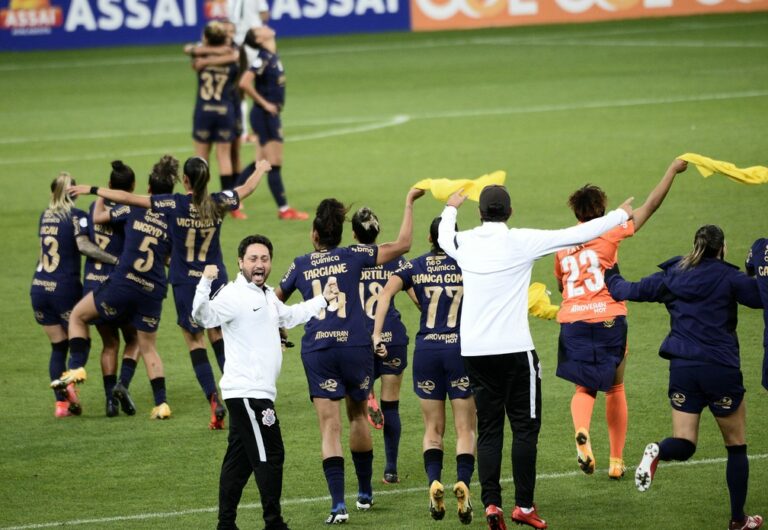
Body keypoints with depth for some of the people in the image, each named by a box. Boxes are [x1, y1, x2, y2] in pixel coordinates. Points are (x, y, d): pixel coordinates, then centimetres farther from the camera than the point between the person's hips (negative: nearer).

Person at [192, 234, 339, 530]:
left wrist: (322, 300, 41)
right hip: (247, 392, -10)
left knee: (239, 459, 12)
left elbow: (287, 317, 36)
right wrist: (205, 284, -46)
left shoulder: (266, 295, 17)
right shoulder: (234, 295, -14)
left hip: (255, 394, 10)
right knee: (269, 456, -7)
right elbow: (205, 316, -30)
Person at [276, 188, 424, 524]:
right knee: (358, 415, 20)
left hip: (317, 350, 0)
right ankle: (364, 493, 32)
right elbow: (402, 245, 4)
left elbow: (276, 300, 23)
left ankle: (338, 505, -15)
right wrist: (409, 203, 14)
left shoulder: (301, 265, 8)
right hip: (355, 346, 0)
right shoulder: (352, 256, 2)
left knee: (330, 427, -4)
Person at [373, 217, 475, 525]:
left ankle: (434, 481, -9)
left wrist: (376, 335, -11)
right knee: (465, 428, 4)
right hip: (461, 349, -2)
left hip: (426, 350, 2)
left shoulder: (415, 267, 5)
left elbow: (386, 292, -9)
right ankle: (463, 483, -17)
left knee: (433, 428, 12)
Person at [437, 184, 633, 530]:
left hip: (474, 351, 4)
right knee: (525, 427, 4)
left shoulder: (464, 242, 4)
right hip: (514, 347, -4)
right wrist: (621, 215, 12)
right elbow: (576, 235, -2)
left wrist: (450, 208, 52)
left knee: (488, 429, 9)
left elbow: (444, 237, 30)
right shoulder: (520, 242, -7)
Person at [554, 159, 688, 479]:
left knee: (584, 388, 11)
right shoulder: (609, 233, -1)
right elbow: (651, 205, 0)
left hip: (571, 321, 2)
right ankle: (616, 461, 15)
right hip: (607, 318, -2)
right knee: (615, 389, 13)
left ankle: (581, 432, -22)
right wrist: (672, 171, 9)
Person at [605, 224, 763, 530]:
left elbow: (630, 290, 13)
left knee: (683, 445, 7)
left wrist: (612, 278, 34)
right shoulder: (728, 277, -7)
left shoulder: (672, 276, 5)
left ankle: (658, 452, -28)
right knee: (736, 447, 13)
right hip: (720, 368, -3)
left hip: (682, 367, 3)